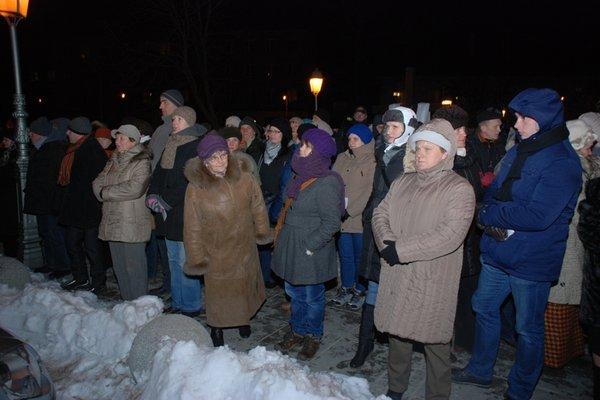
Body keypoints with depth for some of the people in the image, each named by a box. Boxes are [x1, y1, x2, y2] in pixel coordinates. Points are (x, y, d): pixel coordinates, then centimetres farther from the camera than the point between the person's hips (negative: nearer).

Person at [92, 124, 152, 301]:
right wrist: (106, 192, -11)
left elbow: (134, 189, -21)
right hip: (113, 223, 8)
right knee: (119, 266, 15)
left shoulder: (142, 162, -9)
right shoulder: (113, 162, 17)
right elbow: (97, 183, 11)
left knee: (134, 266, -3)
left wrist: (105, 192, -11)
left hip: (132, 225, -8)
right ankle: (126, 300, 28)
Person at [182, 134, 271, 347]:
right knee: (218, 290, 12)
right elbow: (193, 227, -11)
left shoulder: (244, 178, -13)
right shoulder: (195, 188, -17)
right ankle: (217, 327, 39)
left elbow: (258, 206, 2)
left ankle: (244, 317, 49)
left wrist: (262, 231, 10)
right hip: (215, 252, -2)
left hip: (244, 247, 3)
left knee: (246, 285, 22)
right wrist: (196, 258, -7)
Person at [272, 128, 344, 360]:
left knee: (312, 296, 11)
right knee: (294, 291, 20)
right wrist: (280, 232, 12)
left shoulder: (326, 184, -22)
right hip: (291, 246, 8)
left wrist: (308, 246, -19)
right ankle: (297, 331, 38)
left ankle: (312, 336, 31)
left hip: (311, 252, -8)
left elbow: (331, 223, -22)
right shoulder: (301, 176, 5)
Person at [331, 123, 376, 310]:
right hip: (341, 218, 5)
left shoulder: (373, 162, -10)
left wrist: (350, 211, -18)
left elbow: (371, 193, -16)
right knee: (345, 256, 18)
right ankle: (346, 288, 34)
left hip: (360, 219, -5)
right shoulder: (342, 158, 8)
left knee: (360, 257, 11)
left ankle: (359, 291, 29)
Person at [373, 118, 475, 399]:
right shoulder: (402, 182, 10)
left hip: (432, 281, -5)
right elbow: (380, 214, 7)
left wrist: (401, 249, -19)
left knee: (435, 343, 8)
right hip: (396, 276, 6)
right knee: (397, 333, 19)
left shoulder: (459, 188, -11)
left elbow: (451, 234, -21)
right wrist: (388, 243, -14)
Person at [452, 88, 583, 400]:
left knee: (528, 328, 10)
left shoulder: (562, 162, -18)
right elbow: (493, 192, 9)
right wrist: (505, 216, -12)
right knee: (484, 308, 20)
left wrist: (490, 214, -17)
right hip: (498, 250, 8)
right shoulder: (517, 151, 6)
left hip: (531, 260, -8)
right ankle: (480, 370, 41)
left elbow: (538, 216, -28)